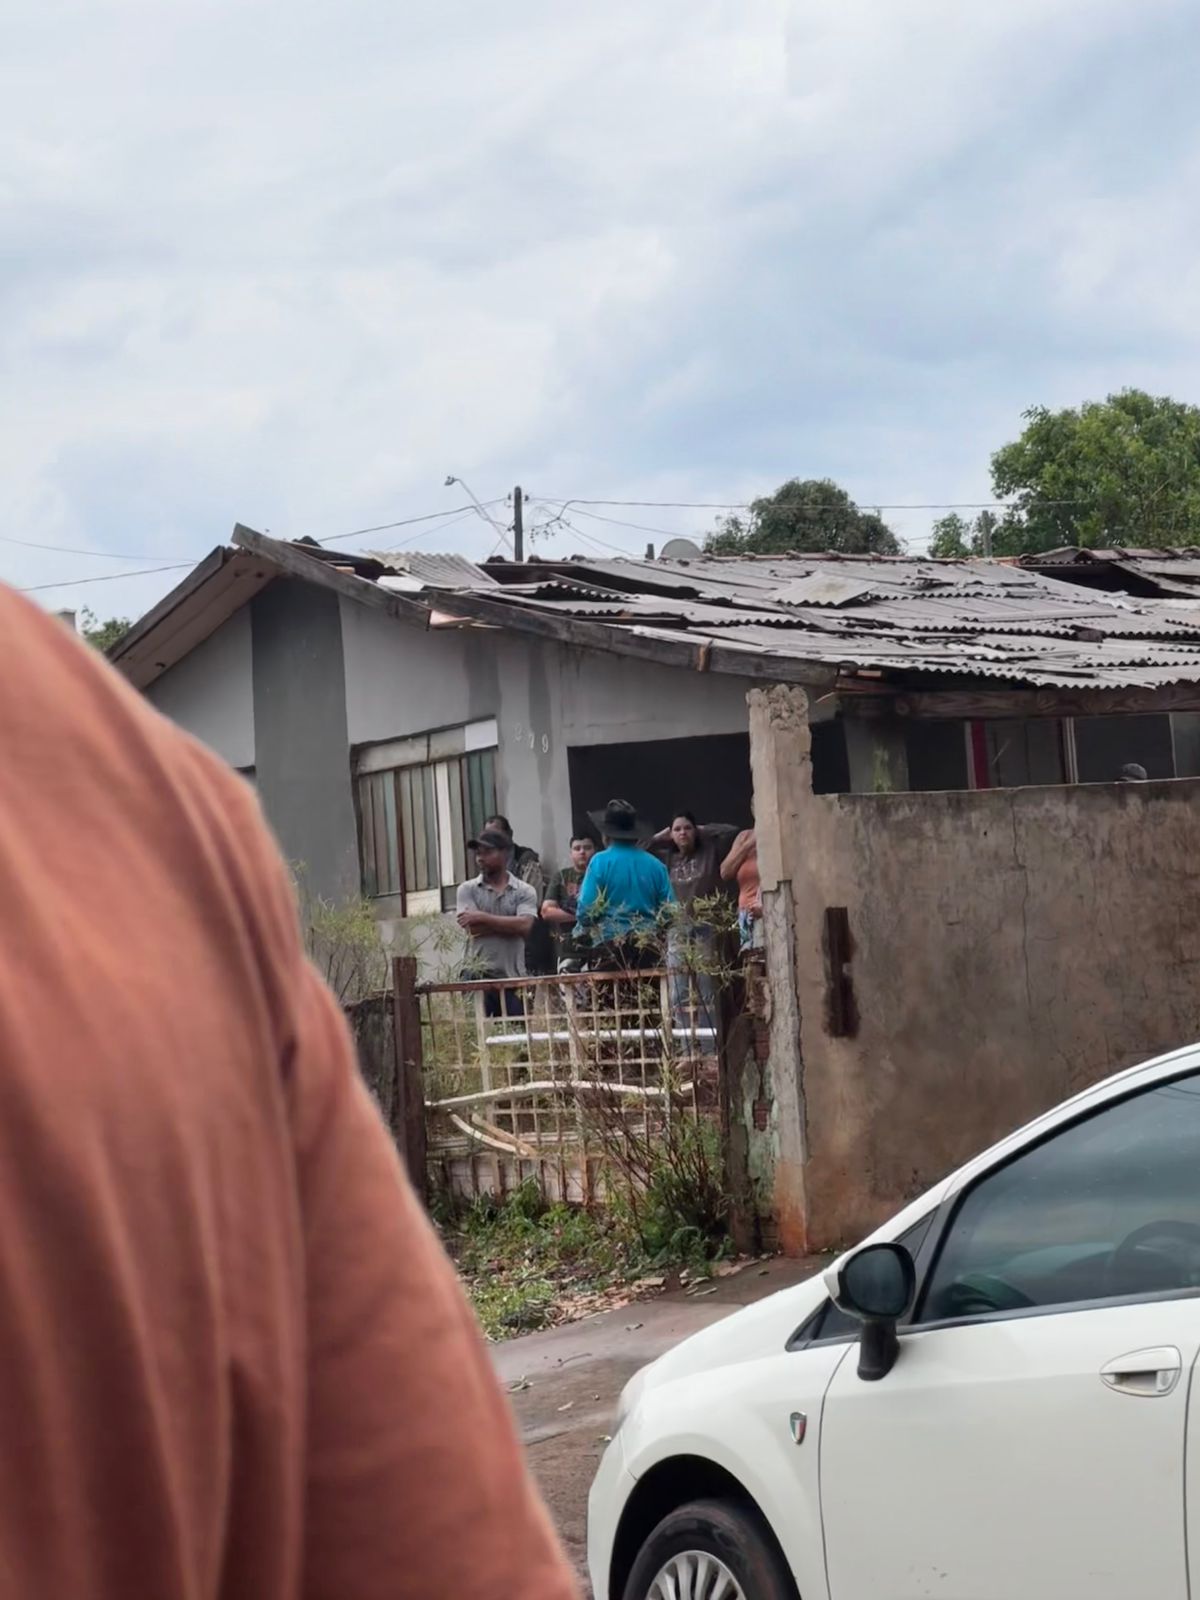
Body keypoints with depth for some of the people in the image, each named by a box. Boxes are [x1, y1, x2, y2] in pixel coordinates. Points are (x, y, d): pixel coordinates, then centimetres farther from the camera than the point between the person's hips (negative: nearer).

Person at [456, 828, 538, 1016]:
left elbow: (524, 925, -12)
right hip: (478, 976, 0)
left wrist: (482, 918, -10)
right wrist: (510, 925, -8)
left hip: (512, 979, 0)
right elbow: (472, 928, -8)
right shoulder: (468, 890, 7)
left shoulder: (524, 892, 6)